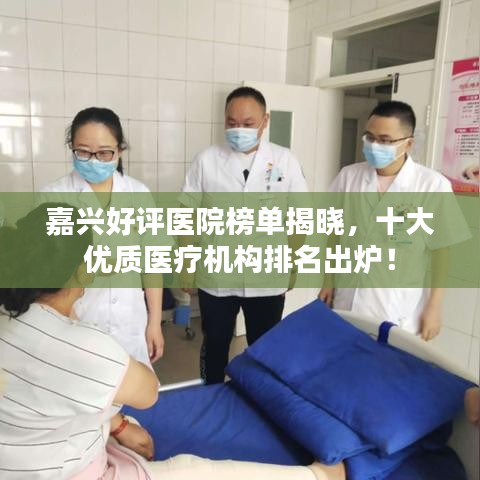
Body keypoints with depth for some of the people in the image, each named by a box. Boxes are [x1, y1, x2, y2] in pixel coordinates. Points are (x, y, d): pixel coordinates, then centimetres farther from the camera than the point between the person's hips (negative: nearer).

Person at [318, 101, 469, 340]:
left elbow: (441, 250, -5)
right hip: (348, 304, 3)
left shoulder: (434, 185, -11)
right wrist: (328, 283, 8)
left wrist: (434, 306, -5)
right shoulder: (348, 176, -2)